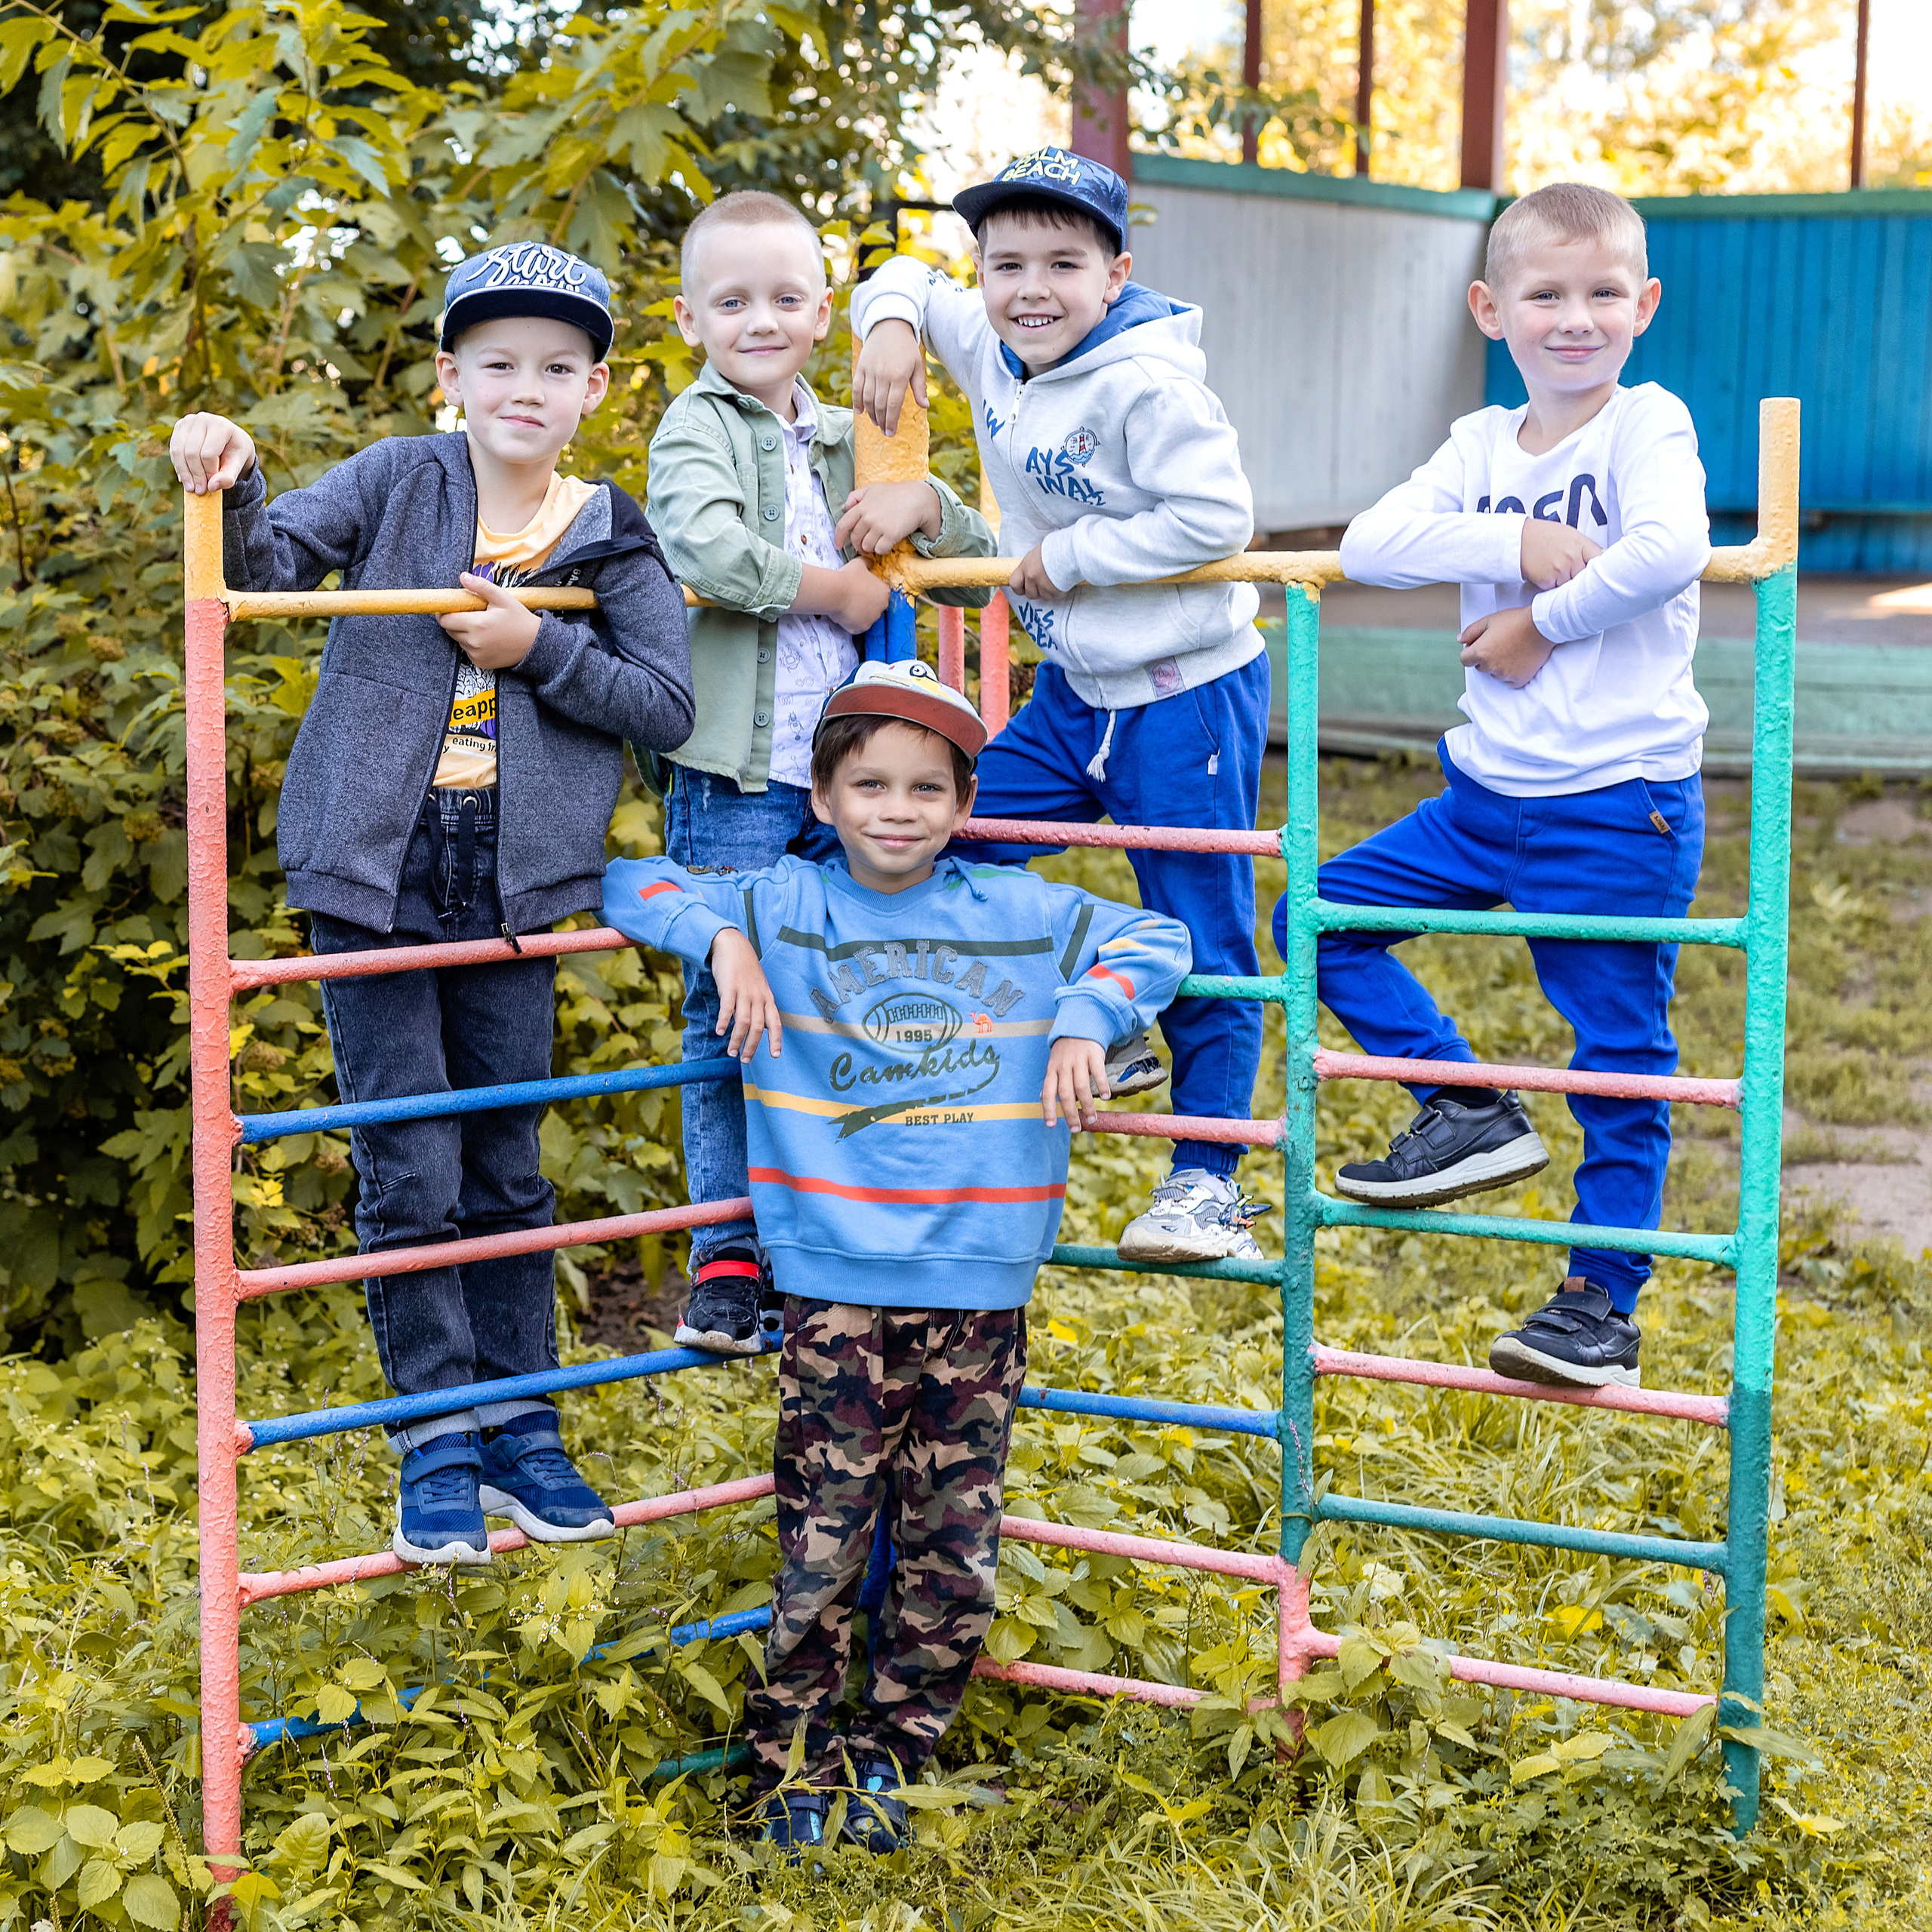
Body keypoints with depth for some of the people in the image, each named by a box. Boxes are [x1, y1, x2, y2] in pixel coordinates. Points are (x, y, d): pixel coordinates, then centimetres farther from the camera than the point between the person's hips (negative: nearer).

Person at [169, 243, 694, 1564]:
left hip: (512, 890, 2)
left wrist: (537, 648, -12)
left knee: (507, 1169, 11)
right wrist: (231, 482, -26)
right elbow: (266, 562, -6)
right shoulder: (399, 483, 1)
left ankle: (521, 1431, 22)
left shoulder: (610, 539, 3)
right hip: (374, 873, -1)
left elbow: (668, 709, 0)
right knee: (408, 1178, 0)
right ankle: (438, 1445, 10)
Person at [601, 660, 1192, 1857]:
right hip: (837, 1282, -2)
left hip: (981, 1289, 2)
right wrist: (720, 940, -8)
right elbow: (638, 885, 9)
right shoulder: (780, 908, 6)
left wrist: (1087, 1018, -2)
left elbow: (1158, 939, 14)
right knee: (823, 1545, -5)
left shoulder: (1022, 915, 8)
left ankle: (889, 1757, 18)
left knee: (956, 1556, 3)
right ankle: (792, 1761, 9)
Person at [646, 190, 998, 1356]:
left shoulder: (842, 442, 16)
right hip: (736, 782, -5)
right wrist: (836, 589, -13)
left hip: (842, 778, 6)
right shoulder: (697, 430, -2)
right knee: (731, 1017, -2)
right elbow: (707, 548, -24)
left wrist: (922, 503, 2)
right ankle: (728, 1259, 5)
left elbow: (978, 560, 24)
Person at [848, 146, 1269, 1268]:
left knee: (1202, 942, -1)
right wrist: (892, 321, -5)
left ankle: (1207, 1180, 11)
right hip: (1075, 691, 8)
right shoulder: (991, 352, 2)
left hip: (1185, 693, -8)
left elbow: (1217, 516, -28)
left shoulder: (1146, 384, -22)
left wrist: (1070, 556, -20)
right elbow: (906, 282, 19)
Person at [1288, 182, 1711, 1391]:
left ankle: (1603, 1301, 14)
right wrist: (1513, 541, -19)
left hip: (1619, 806, -6)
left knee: (1621, 1061, 2)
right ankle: (1471, 1112, 13)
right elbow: (1368, 545, -7)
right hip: (1488, 793, 7)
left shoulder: (1646, 424, -9)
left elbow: (1670, 551, -29)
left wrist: (1543, 624, -18)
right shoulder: (1483, 446, 8)